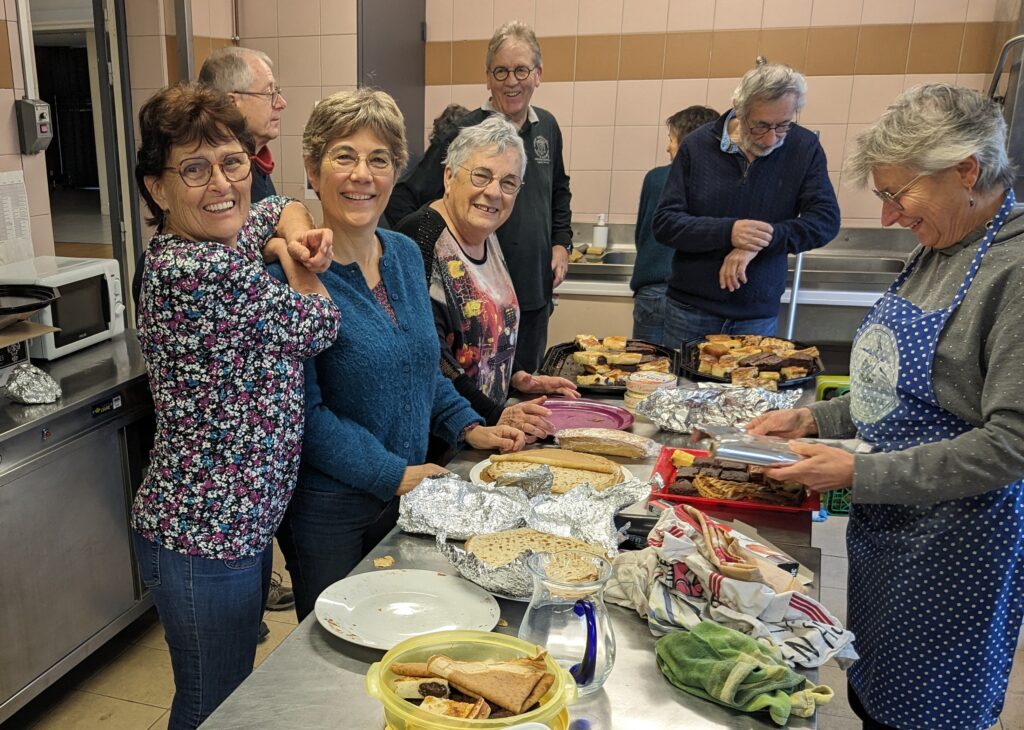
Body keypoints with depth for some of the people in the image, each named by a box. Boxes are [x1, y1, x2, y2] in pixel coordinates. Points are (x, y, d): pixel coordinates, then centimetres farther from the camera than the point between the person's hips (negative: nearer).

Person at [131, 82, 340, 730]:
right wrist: (297, 264, 2)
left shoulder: (192, 250, 4)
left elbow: (284, 207, 21)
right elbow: (321, 326, -14)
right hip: (206, 538, -9)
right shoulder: (207, 271, -26)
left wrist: (292, 235, -1)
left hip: (244, 516, 9)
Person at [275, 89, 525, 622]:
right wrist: (395, 475, -19)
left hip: (406, 497, 6)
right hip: (327, 511, -6)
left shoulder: (405, 254, 3)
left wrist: (469, 428, 4)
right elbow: (303, 412, -20)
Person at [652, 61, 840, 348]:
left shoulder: (805, 148, -2)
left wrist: (760, 242, -21)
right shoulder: (697, 146, -4)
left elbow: (826, 219, -6)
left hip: (759, 316, 1)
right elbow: (664, 224, -6)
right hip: (690, 311, 0)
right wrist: (727, 232, -22)